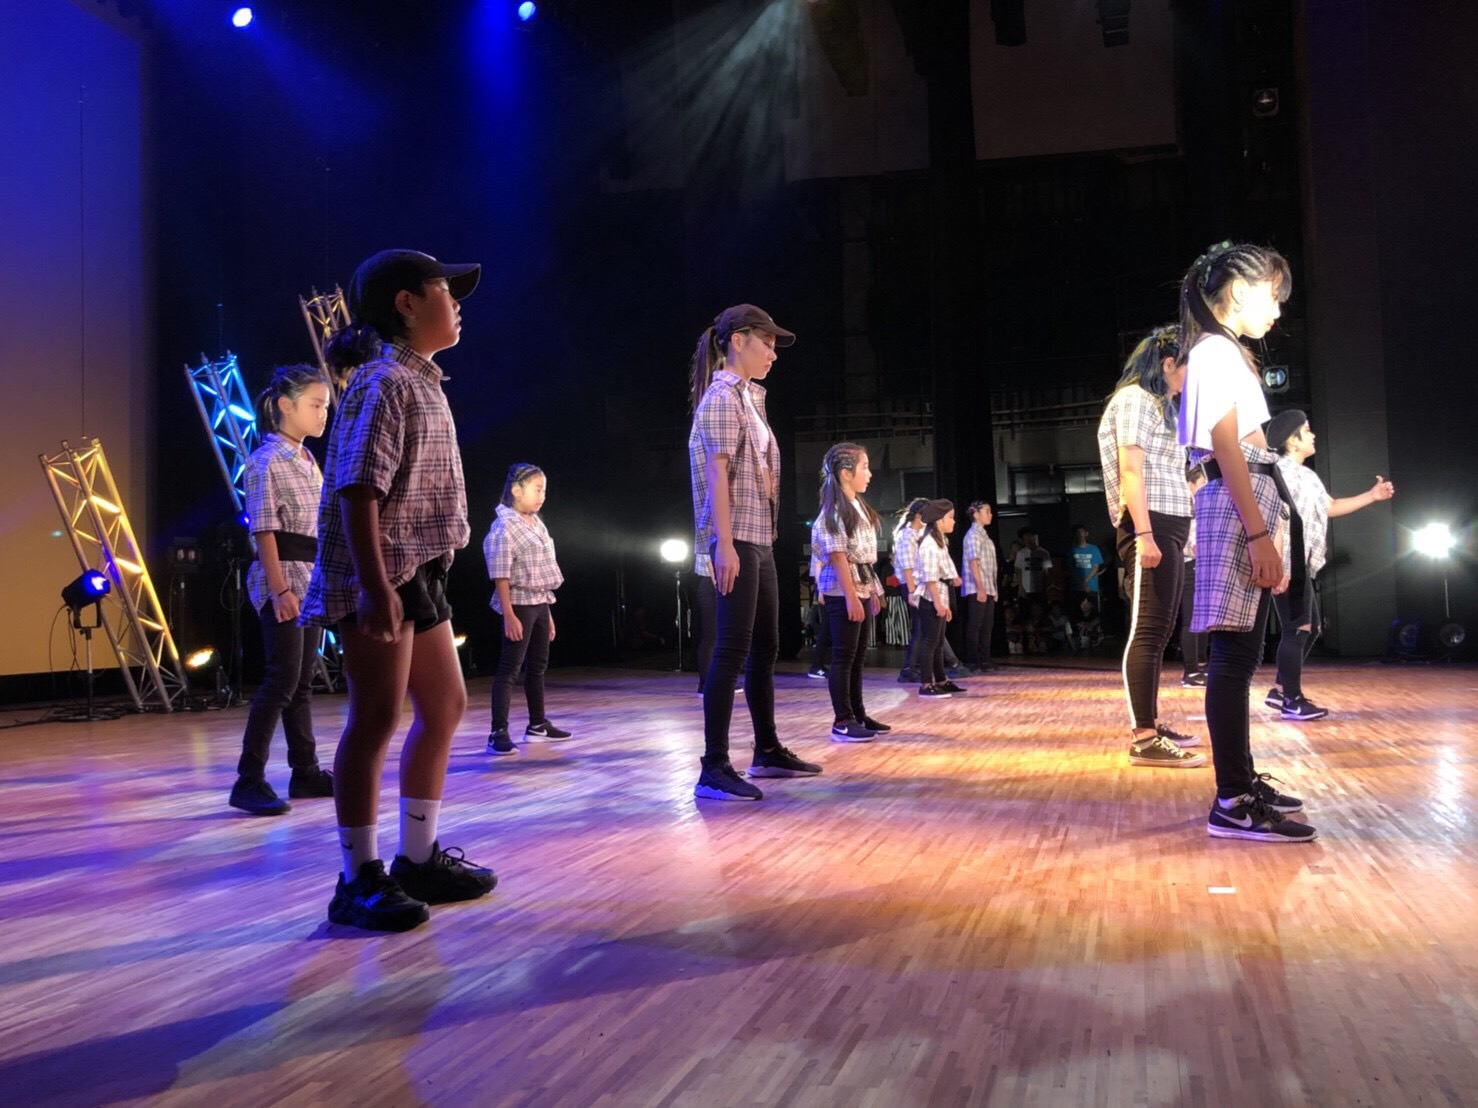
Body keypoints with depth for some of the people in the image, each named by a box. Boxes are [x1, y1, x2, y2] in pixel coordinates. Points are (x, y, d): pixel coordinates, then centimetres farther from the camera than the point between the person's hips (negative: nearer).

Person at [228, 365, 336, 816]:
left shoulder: (307, 461, 15)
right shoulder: (266, 460, -9)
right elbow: (264, 529, -15)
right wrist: (279, 588, -21)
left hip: (311, 579, 8)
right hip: (283, 580, -8)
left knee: (302, 681, 11)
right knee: (282, 679, -11)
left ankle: (305, 772, 18)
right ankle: (248, 781, -6)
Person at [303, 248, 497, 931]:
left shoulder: (419, 382, 18)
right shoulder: (384, 381, -12)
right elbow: (358, 489, -21)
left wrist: (411, 580, 21)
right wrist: (374, 584, -27)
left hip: (419, 573, 10)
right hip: (380, 577, -10)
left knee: (445, 706, 13)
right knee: (377, 719, -6)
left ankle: (418, 858, 24)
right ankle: (360, 880, 4)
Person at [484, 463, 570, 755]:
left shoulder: (537, 524, 13)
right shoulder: (504, 526, -12)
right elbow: (500, 576, -17)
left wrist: (548, 611, 15)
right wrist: (508, 614, -23)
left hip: (539, 604, 8)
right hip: (520, 605, -8)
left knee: (538, 666, 15)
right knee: (510, 668, -9)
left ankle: (537, 724, 25)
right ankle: (498, 732, -8)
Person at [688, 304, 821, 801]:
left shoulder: (748, 396, 20)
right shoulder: (722, 396, -8)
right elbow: (717, 472, -17)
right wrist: (724, 545, -25)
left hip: (759, 539, 10)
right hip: (736, 540, -10)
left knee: (764, 647, 14)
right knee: (733, 648, -12)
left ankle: (767, 751, 24)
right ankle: (714, 769, -11)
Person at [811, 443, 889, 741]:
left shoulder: (859, 506, 16)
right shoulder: (834, 511, -13)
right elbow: (839, 556, -18)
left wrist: (872, 591, 18)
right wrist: (851, 597, -21)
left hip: (861, 589, 9)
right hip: (843, 591, -9)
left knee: (858, 656, 13)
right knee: (844, 656, -7)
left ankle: (857, 715, 20)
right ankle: (842, 722, -3)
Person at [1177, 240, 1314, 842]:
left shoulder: (1224, 353, 23)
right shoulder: (1215, 350, -7)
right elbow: (1226, 446, -17)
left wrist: (1266, 531, 17)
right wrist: (1258, 533, -22)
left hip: (1252, 501, 10)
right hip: (1238, 505, -10)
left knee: (1239, 652, 12)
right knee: (1235, 654, -13)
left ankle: (1243, 779, 19)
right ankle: (1232, 804, -12)